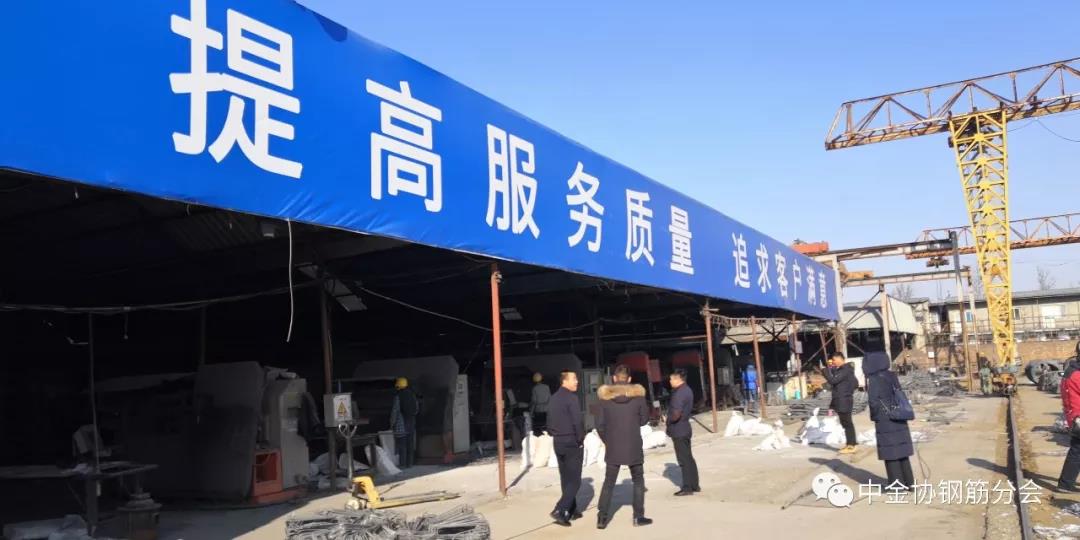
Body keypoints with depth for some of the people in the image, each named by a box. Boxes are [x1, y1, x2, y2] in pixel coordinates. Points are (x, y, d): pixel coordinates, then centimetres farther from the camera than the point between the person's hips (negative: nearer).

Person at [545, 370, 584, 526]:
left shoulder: (554, 398, 9)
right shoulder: (571, 398, -15)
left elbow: (549, 422, 12)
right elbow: (577, 422, -21)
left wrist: (555, 435, 15)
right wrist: (580, 439, -9)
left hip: (558, 443, 8)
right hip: (573, 443, -8)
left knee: (565, 479, 16)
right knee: (574, 480, -3)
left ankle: (571, 510, 22)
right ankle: (559, 510, -13)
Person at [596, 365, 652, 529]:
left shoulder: (605, 397, -6)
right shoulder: (638, 395, -7)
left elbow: (599, 424, -4)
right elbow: (644, 419, 4)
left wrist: (607, 440, 10)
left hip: (613, 448, 1)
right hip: (634, 447, -1)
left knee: (609, 482, 11)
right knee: (638, 481, 15)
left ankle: (602, 517, 6)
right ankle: (638, 516, 15)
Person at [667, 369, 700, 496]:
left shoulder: (679, 393, -21)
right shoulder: (687, 390, 10)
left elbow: (676, 414, -30)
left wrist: (669, 420, -12)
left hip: (678, 430, -10)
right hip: (685, 428, 10)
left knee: (684, 459, -3)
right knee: (689, 458, 16)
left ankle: (687, 487, 3)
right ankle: (694, 485, 23)